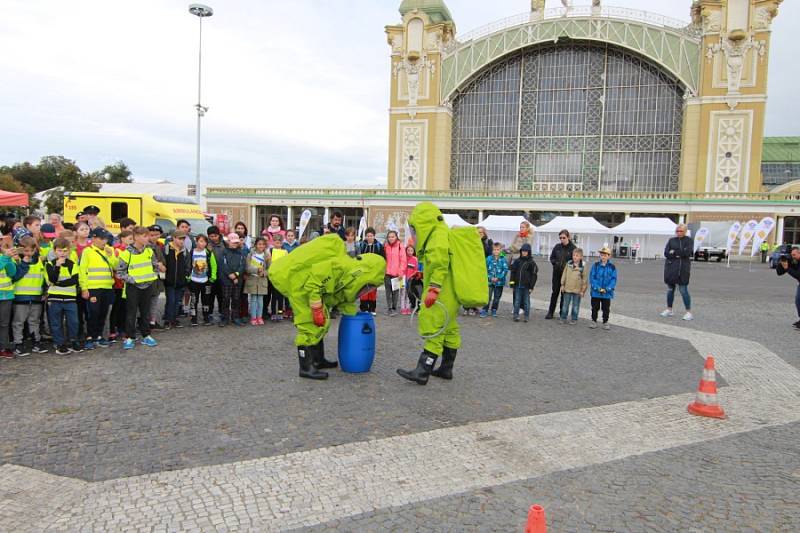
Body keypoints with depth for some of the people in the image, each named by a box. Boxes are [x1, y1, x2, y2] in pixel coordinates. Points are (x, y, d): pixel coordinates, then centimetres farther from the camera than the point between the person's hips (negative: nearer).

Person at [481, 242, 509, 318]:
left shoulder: (503, 259, -3)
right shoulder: (489, 258, -2)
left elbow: (505, 270, -6)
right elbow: (485, 269, 1)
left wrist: (498, 278, -14)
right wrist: (490, 277, -10)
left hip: (499, 282, 1)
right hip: (490, 281, -1)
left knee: (497, 297, 12)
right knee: (488, 297, -6)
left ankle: (494, 311, 26)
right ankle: (484, 311, 2)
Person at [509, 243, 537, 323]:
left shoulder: (531, 262, -2)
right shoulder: (517, 261, 7)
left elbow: (534, 275, -2)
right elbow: (513, 272, 10)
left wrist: (531, 286, -7)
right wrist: (512, 282, 2)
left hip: (526, 286, -2)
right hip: (517, 285, 2)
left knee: (526, 301, 6)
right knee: (517, 301, 5)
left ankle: (526, 316, 14)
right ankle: (516, 316, 11)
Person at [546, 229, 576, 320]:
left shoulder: (573, 248, -8)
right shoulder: (557, 247, 4)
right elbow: (551, 258, 12)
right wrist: (556, 263, -7)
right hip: (557, 273, 3)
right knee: (555, 292, 8)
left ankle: (562, 313, 17)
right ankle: (550, 312, 15)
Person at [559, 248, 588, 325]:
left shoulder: (583, 267, -8)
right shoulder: (568, 264, 1)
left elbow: (585, 280, -4)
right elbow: (564, 275, 7)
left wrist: (583, 290, -5)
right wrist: (562, 285, 6)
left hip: (577, 290, -2)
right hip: (567, 289, 2)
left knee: (575, 305, 8)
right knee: (565, 304, 9)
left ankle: (574, 319, 19)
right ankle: (563, 318, 19)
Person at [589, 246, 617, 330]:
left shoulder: (612, 267, -3)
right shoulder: (595, 265, -2)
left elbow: (613, 279, -3)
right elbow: (592, 277, -5)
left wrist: (607, 289, -15)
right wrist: (597, 288, -15)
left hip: (607, 293, 0)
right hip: (596, 292, 0)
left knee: (606, 309, 10)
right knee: (595, 307, 10)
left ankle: (605, 322, 23)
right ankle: (594, 321, 23)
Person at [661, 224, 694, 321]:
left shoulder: (689, 240, 3)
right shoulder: (671, 240, 10)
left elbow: (688, 252, -13)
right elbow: (666, 253, -2)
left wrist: (674, 252, -8)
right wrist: (679, 254, -12)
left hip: (683, 269, -3)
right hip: (670, 268, 3)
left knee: (683, 290, -5)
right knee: (670, 289, 10)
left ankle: (689, 312, 1)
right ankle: (669, 310, 21)